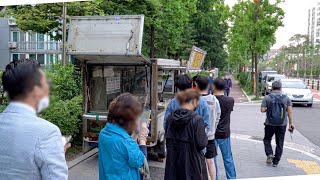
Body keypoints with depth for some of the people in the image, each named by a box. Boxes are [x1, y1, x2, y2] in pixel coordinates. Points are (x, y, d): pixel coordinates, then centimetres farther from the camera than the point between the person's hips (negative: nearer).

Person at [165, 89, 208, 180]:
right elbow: (201, 144, -16)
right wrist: (205, 135, 1)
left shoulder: (171, 117, -2)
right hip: (192, 161, -5)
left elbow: (167, 138, 7)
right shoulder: (196, 119, -19)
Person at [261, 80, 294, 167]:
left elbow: (262, 110, -9)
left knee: (267, 139, 19)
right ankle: (276, 161, 14)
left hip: (270, 124, -1)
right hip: (282, 124, 1)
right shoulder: (286, 98, 0)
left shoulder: (267, 98, -5)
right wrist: (291, 123, 2)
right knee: (279, 143, 10)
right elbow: (290, 111, -2)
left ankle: (269, 154, 1)